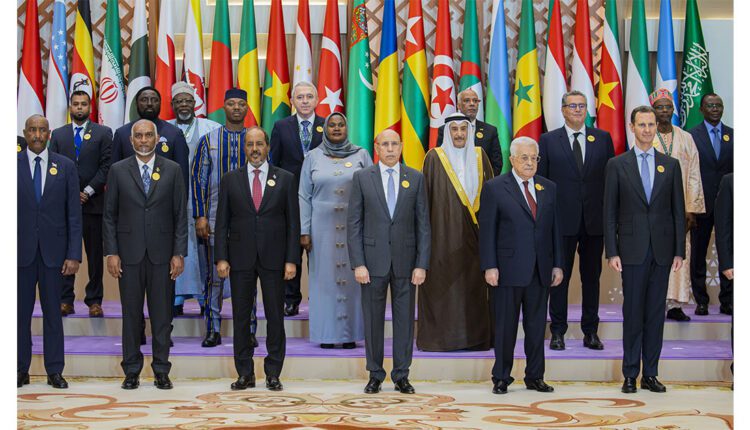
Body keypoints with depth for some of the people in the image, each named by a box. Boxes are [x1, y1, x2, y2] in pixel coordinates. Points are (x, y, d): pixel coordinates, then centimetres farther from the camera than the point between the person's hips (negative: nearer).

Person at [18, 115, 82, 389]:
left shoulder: (65, 167, 4)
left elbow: (74, 214, 2)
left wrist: (74, 254, -5)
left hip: (53, 250, 0)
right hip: (21, 251, 0)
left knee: (53, 312, 6)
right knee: (20, 312, 5)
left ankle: (54, 371, 13)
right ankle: (21, 369, 15)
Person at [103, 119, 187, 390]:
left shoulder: (172, 170, 5)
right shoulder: (118, 170, 5)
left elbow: (180, 214, 4)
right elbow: (110, 215, 5)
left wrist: (179, 253, -3)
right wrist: (111, 253, -3)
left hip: (162, 253, 0)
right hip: (129, 254, 0)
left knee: (162, 314, 3)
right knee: (131, 314, 5)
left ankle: (161, 371, 12)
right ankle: (131, 371, 14)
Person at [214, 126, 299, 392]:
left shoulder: (285, 179, 5)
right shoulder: (230, 180, 7)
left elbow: (293, 222, 3)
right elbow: (222, 222, 6)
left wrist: (291, 260, -4)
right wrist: (221, 258, -3)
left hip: (273, 258, -1)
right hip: (240, 258, 1)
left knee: (275, 317, 2)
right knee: (241, 317, 4)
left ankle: (273, 374, 11)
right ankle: (245, 374, 13)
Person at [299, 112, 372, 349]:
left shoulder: (361, 155, 5)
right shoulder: (313, 157, 6)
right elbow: (304, 197, 6)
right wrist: (304, 231, -1)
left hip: (354, 227, 0)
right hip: (323, 227, 0)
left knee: (352, 277, 1)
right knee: (324, 276, 1)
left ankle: (351, 333, 9)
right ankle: (327, 333, 8)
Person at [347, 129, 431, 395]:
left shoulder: (416, 178, 5)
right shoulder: (362, 178, 2)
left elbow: (423, 224, 3)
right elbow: (353, 223, 0)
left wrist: (422, 264, -3)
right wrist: (358, 263, -8)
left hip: (405, 260, 1)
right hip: (373, 260, -1)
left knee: (405, 319, 5)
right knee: (373, 319, 5)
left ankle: (401, 376, 14)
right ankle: (375, 375, 17)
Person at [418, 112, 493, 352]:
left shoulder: (479, 157, 10)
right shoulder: (435, 157, 0)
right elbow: (425, 195, 0)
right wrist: (425, 231, -6)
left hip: (473, 233, 3)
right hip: (444, 231, -3)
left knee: (473, 284, 5)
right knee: (442, 283, -2)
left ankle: (475, 336, 12)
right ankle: (440, 336, 6)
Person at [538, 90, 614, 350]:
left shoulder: (603, 138, 7)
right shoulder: (548, 140, 3)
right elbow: (541, 181, 3)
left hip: (595, 220, 2)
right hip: (562, 219, -2)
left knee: (592, 276, 9)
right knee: (560, 276, 4)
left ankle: (591, 331, 18)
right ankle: (558, 331, 13)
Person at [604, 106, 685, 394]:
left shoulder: (671, 165, 9)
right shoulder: (617, 165, 3)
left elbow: (678, 211, 8)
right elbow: (609, 212, 1)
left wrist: (679, 251, 1)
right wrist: (612, 252, -6)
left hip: (662, 251, 2)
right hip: (632, 250, -2)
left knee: (656, 313, 5)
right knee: (633, 313, 1)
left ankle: (651, 374, 12)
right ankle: (630, 375, 8)